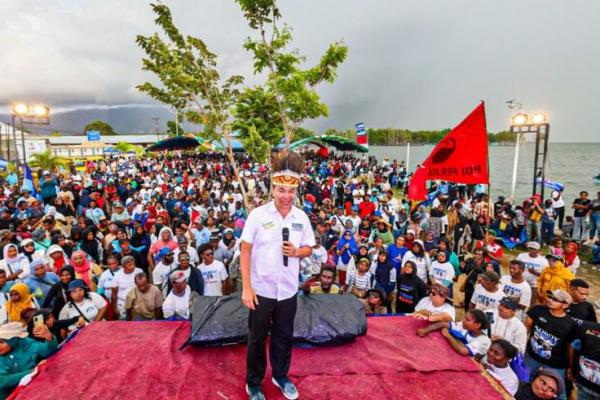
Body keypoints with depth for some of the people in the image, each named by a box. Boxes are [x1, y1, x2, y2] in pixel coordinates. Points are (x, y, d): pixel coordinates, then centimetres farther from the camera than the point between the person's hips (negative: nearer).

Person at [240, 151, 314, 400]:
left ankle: (281, 376, 44)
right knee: (257, 338, 15)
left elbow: (309, 249, 6)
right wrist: (246, 287, -13)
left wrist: (296, 251, -17)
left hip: (288, 290, 3)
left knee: (284, 336, 21)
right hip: (261, 289, -2)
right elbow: (245, 251, -10)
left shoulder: (302, 217, -4)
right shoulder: (257, 214, -13)